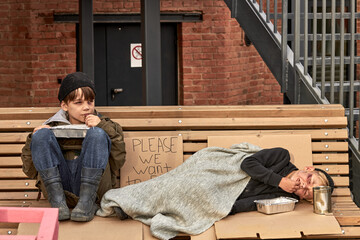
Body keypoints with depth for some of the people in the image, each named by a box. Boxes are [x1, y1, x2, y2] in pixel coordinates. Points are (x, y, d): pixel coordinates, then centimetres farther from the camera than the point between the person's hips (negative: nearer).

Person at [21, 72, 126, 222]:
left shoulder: (101, 125, 21)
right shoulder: (53, 128, 22)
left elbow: (118, 160, 4)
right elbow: (30, 171, 17)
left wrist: (104, 128, -4)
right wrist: (33, 140, 1)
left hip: (93, 185, -1)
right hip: (56, 185, 1)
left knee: (97, 134, -19)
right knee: (42, 135, -14)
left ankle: (87, 203, -28)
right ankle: (58, 204, -26)